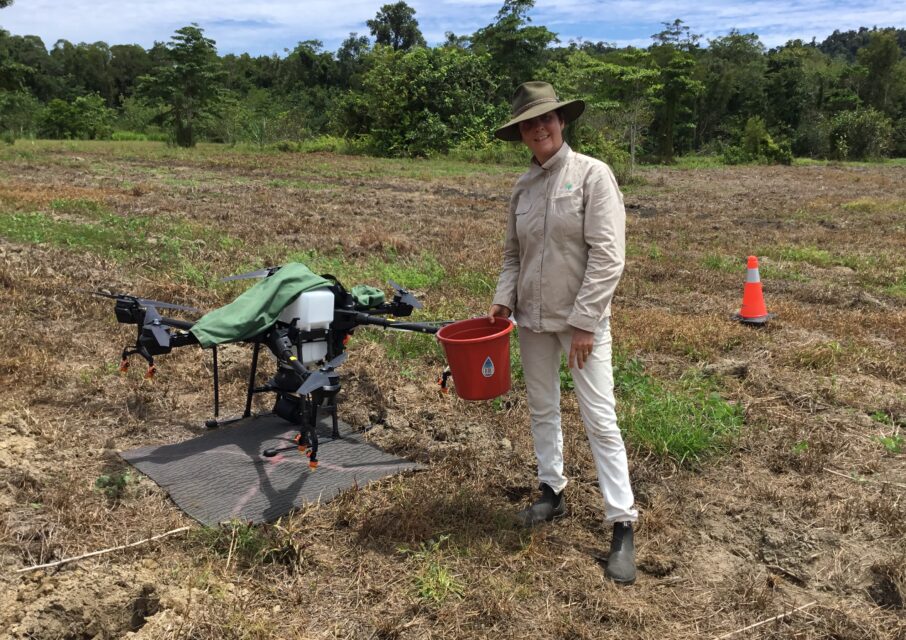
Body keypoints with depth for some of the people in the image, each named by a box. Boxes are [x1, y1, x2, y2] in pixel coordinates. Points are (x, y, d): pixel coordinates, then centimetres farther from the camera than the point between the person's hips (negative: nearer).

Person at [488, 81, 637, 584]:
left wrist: (584, 321, -17)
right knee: (542, 409, 15)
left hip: (581, 318, -6)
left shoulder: (592, 174, -9)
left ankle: (623, 525, 3)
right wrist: (504, 299, -2)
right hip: (533, 317, 6)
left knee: (600, 419, -5)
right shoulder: (523, 187, 8)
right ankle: (553, 492, 33)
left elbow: (608, 256, -15)